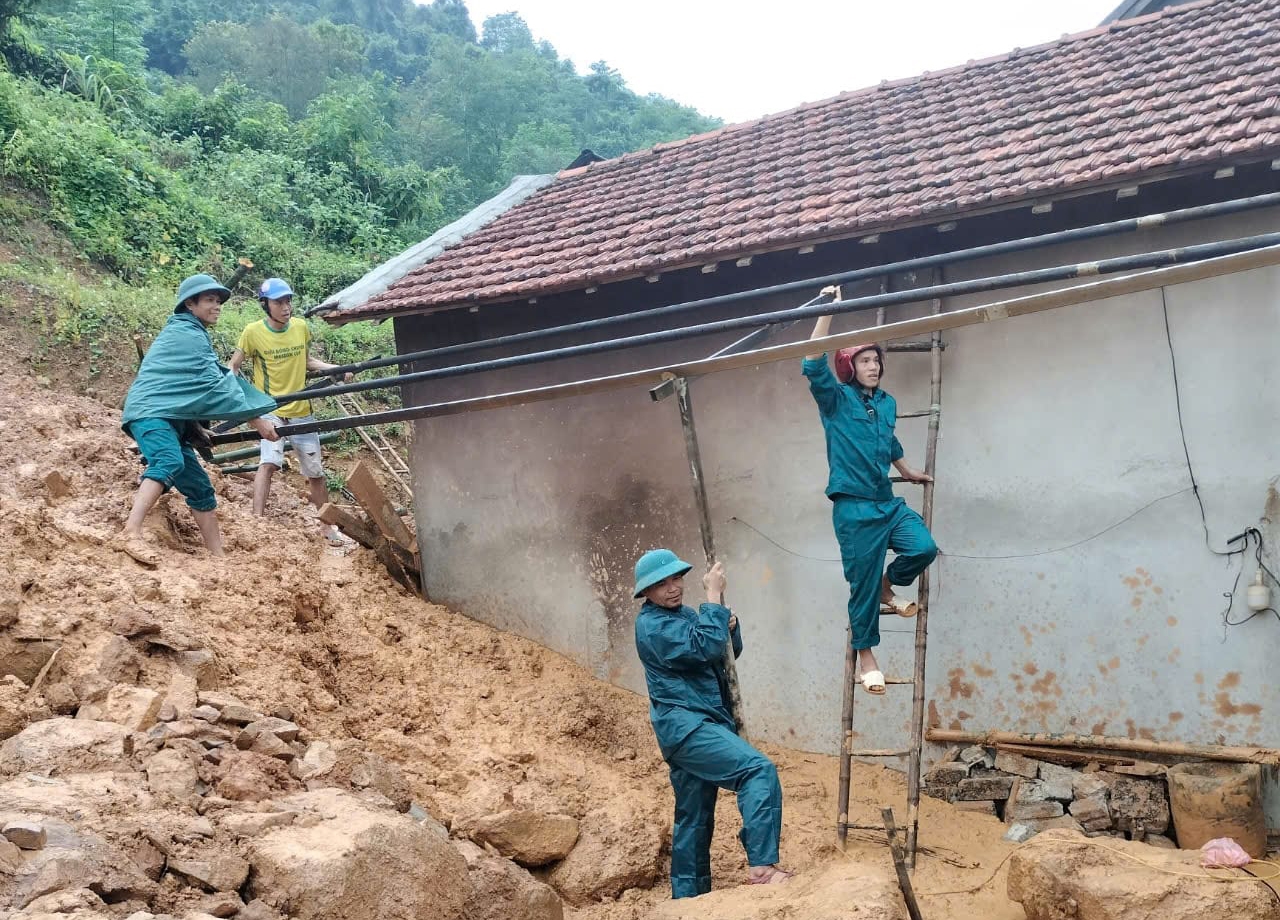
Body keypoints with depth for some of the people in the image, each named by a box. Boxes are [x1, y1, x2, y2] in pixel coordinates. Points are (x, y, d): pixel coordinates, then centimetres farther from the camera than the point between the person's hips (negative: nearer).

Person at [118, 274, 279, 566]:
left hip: (169, 416, 11)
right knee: (169, 463, -36)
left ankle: (218, 557, 12)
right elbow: (213, 382, -14)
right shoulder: (187, 333, -7)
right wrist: (256, 419, -14)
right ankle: (131, 534, -50)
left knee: (199, 487, 8)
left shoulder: (186, 333, 25)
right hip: (150, 412, -11)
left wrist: (197, 426, 30)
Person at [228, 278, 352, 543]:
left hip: (301, 411, 4)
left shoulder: (301, 327, -2)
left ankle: (327, 526, 27)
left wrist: (336, 368, 1)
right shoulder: (253, 332, -12)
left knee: (315, 472, 11)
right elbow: (233, 366, -3)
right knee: (269, 462, -26)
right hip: (270, 412, -4)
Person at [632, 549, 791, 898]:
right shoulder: (651, 624, -11)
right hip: (684, 725, -9)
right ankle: (762, 865, -26)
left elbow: (729, 652, 19)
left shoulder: (687, 614, 17)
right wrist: (714, 596, -17)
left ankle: (689, 896, 20)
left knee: (694, 818, 12)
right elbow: (704, 647, -24)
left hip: (698, 725, 9)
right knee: (759, 769, -23)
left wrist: (729, 625, -2)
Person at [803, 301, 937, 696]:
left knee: (923, 548, -15)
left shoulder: (887, 404, 13)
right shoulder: (836, 399, -3)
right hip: (853, 507, -5)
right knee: (863, 582, -2)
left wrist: (908, 472, 46)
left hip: (888, 502, 5)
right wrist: (827, 311, -24)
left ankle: (887, 589, 16)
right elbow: (814, 365, -21)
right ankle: (865, 657, 16)